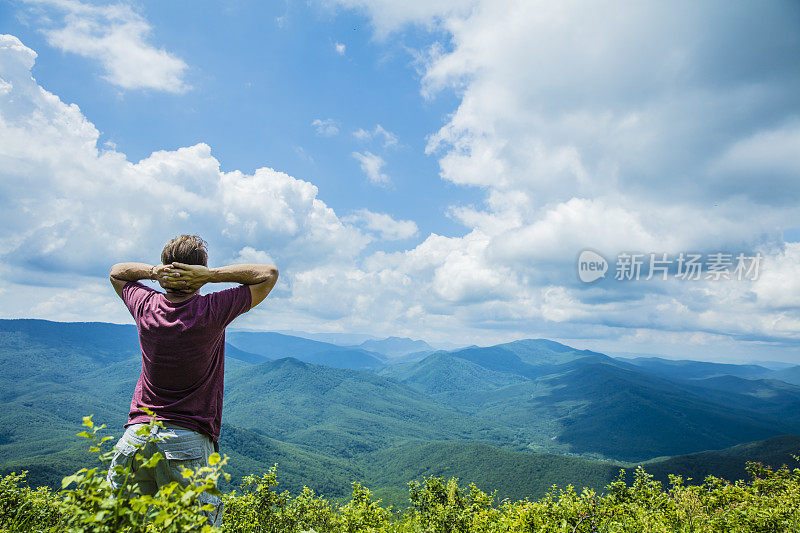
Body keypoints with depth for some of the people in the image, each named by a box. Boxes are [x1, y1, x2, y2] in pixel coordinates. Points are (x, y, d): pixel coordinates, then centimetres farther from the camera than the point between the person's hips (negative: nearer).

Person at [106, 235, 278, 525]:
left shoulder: (146, 307, 0)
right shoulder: (212, 311, -11)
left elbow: (117, 271, 24)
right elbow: (269, 274, -1)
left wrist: (153, 271, 2)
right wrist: (210, 274, -9)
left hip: (136, 433, 4)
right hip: (189, 439, -4)